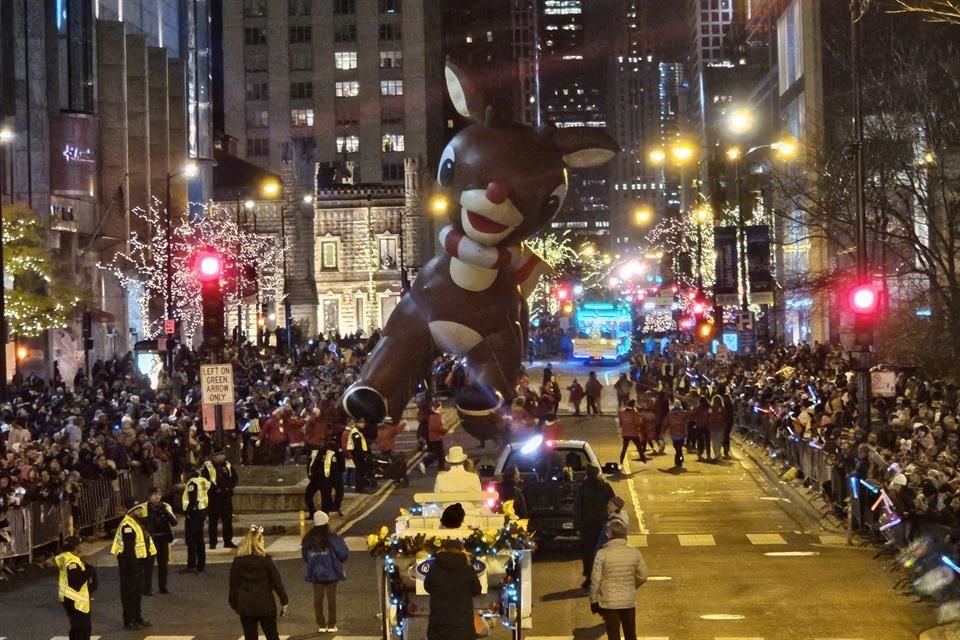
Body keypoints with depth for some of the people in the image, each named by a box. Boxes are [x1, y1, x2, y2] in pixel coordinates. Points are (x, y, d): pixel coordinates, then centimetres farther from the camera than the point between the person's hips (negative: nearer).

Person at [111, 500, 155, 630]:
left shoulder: (136, 523, 13)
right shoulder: (127, 525, -20)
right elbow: (128, 547, -24)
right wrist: (132, 565, -25)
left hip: (137, 560, 10)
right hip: (129, 562, -10)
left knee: (137, 590, 18)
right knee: (129, 591, -3)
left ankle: (137, 617, 29)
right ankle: (129, 621, 2)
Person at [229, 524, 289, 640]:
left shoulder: (238, 561, -2)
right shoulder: (265, 560, -9)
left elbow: (234, 585, 2)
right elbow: (276, 581, -6)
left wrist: (235, 604, 13)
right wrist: (284, 601, 3)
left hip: (246, 605, 2)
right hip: (265, 604, -2)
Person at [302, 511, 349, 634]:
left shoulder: (308, 539, -3)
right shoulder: (333, 538, -14)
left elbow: (305, 557, 7)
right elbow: (344, 554, -13)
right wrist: (337, 561, 7)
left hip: (315, 573, 3)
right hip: (331, 572, -3)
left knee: (318, 598, 10)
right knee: (331, 598, 6)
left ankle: (321, 625, 12)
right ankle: (331, 625, 9)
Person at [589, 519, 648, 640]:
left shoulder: (603, 553, -16)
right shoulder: (634, 553, -6)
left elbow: (595, 580, -14)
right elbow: (642, 576, 2)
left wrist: (593, 601, -1)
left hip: (609, 602, -3)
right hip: (629, 601, 3)